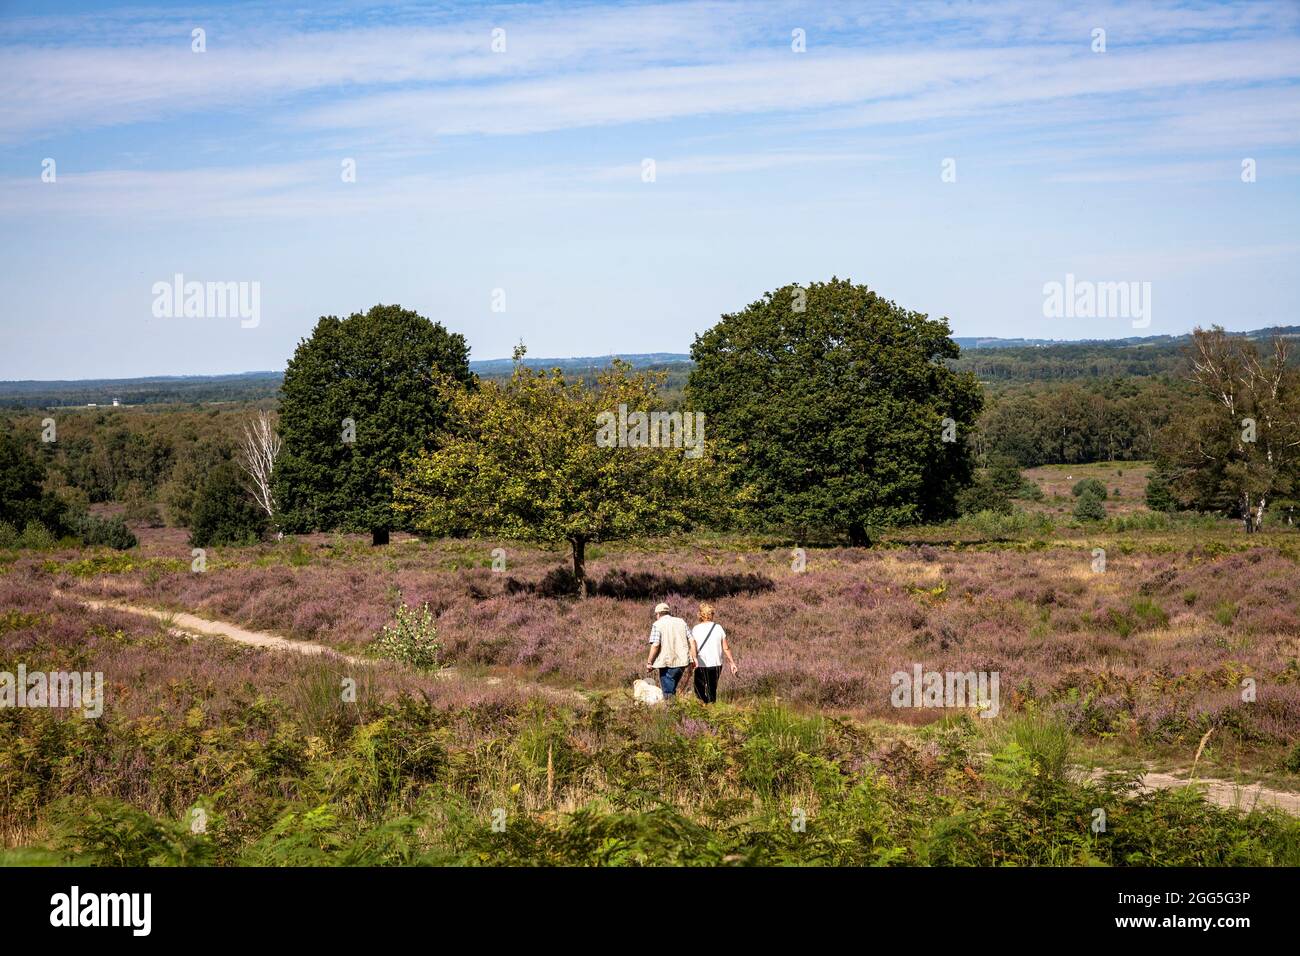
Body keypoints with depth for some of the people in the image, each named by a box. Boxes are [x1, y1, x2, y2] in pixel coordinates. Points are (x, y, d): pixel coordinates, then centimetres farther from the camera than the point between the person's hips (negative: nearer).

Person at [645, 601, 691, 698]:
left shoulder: (658, 624, -4)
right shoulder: (681, 622, 11)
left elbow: (655, 645, -14)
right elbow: (691, 641, 5)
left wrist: (649, 662, -7)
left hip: (666, 662, -5)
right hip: (682, 661, 5)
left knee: (668, 692, 2)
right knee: (672, 689, 20)